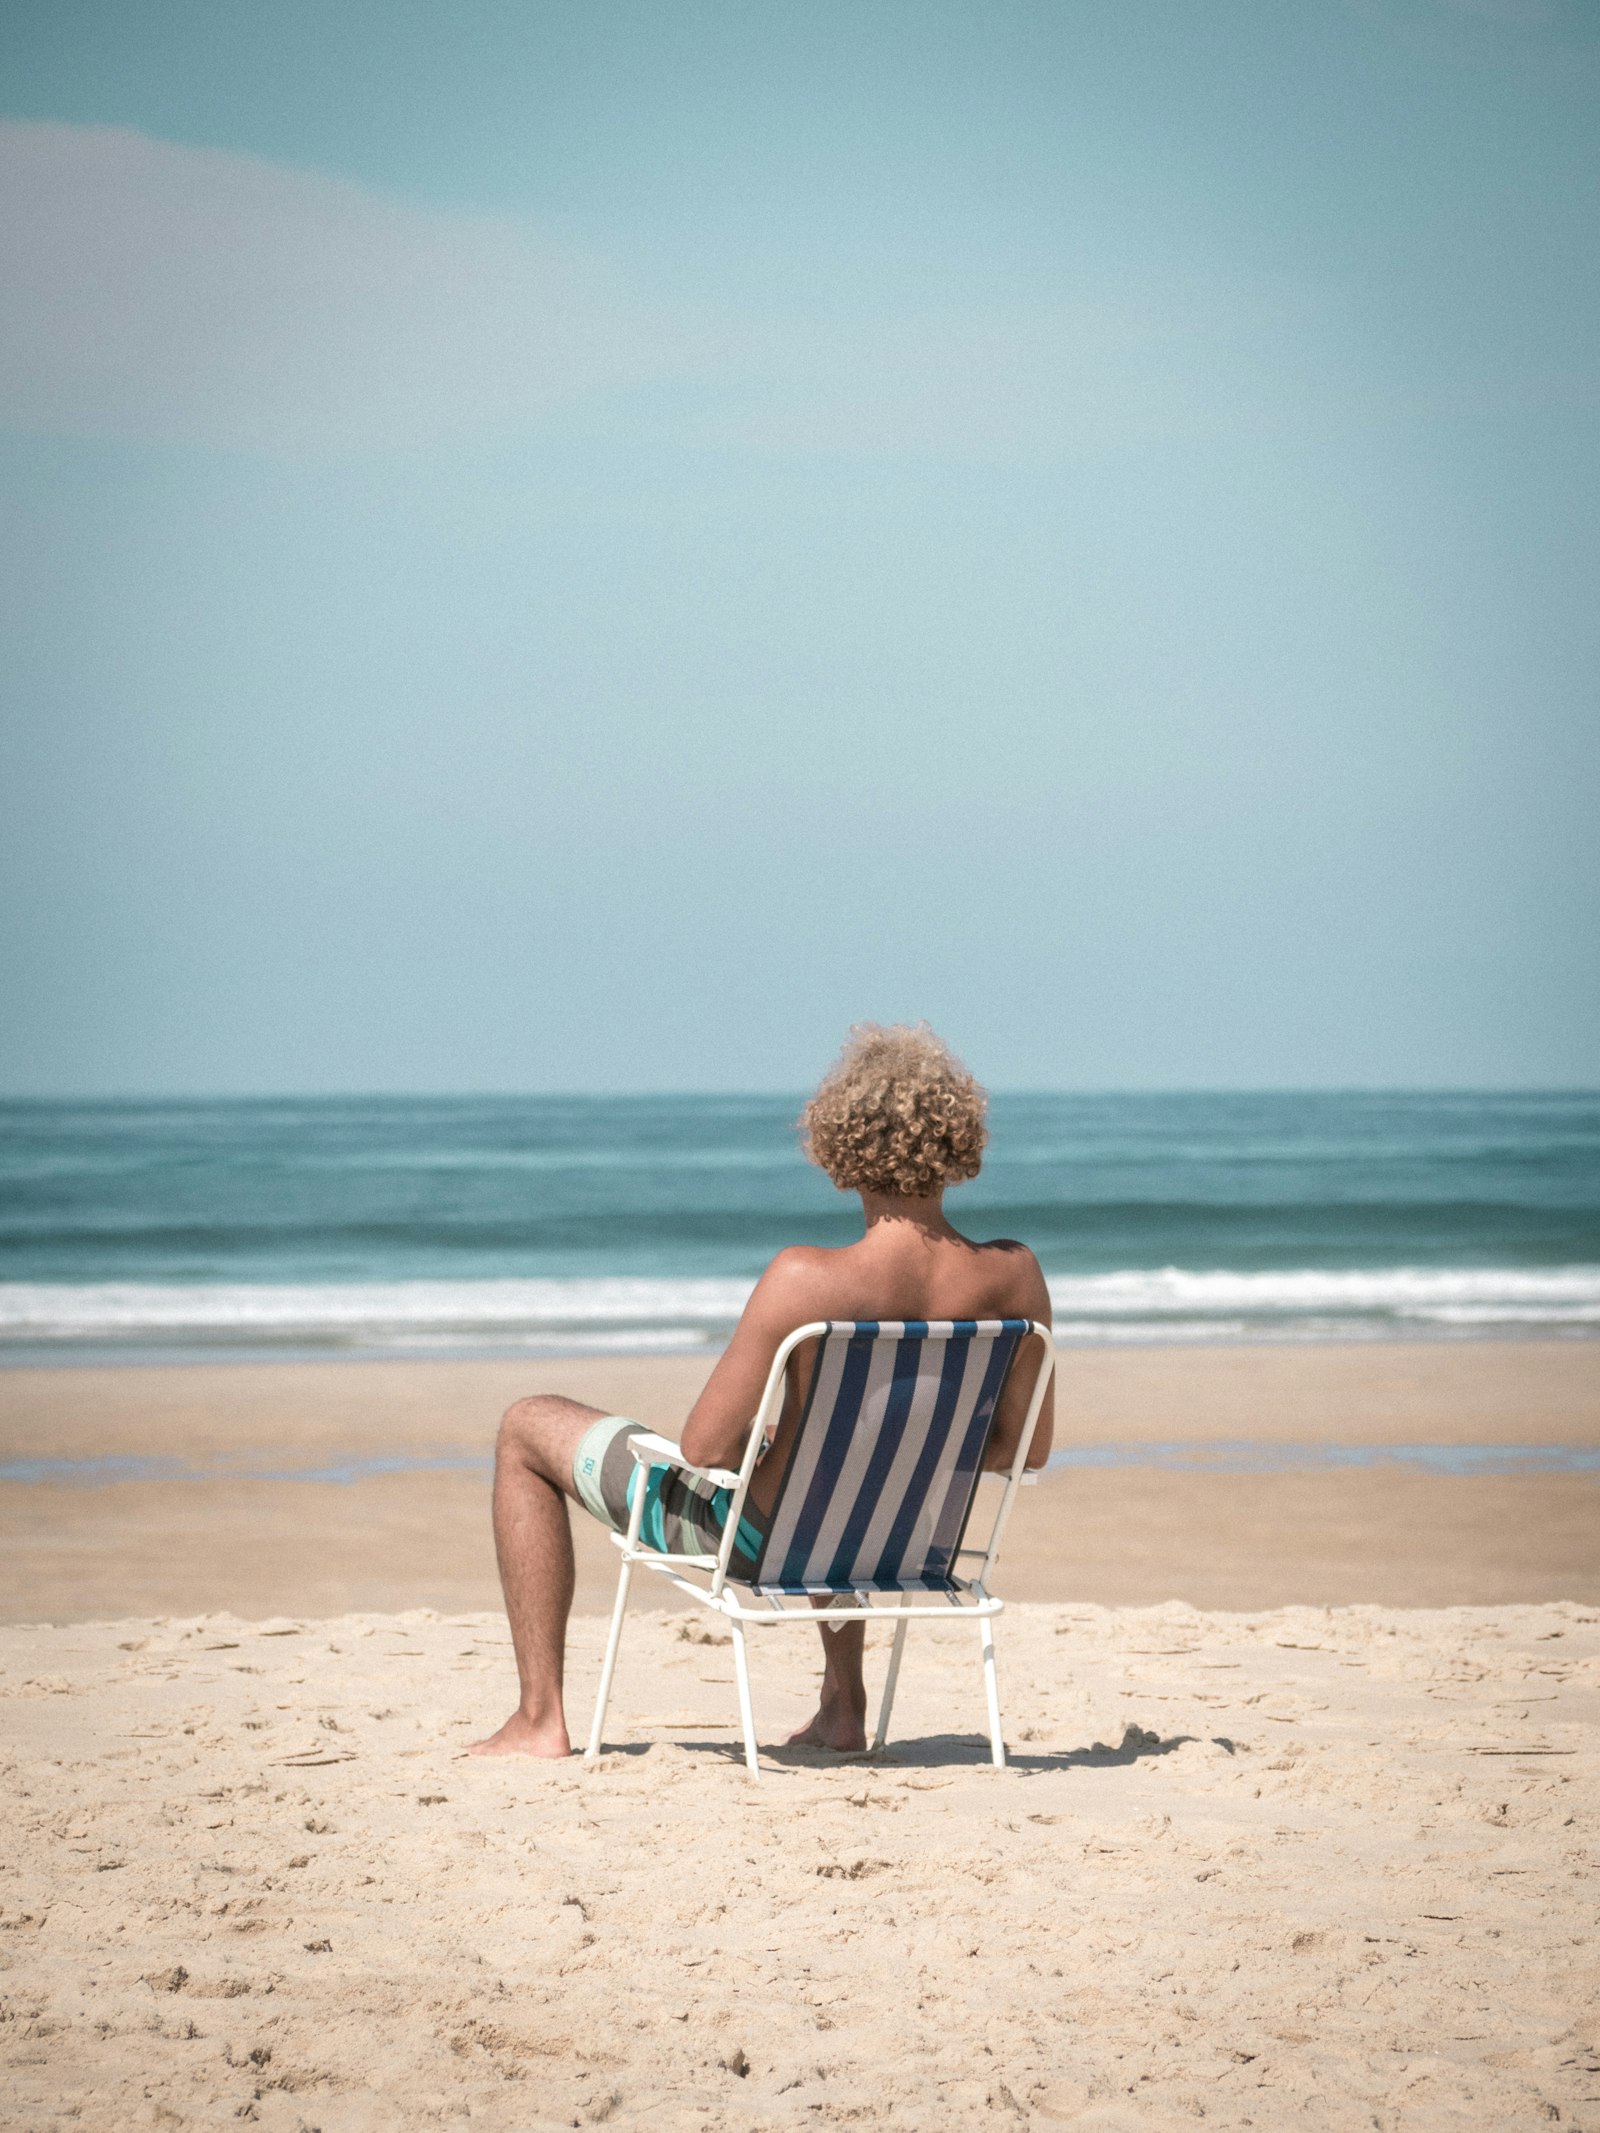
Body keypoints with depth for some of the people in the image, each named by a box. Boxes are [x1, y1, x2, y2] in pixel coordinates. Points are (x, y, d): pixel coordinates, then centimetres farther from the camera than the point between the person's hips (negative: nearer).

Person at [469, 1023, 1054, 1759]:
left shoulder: (806, 1279, -33)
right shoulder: (1012, 1276, -19)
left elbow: (706, 1446, -26)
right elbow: (1026, 1444, -5)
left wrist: (757, 1441, -3)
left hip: (759, 1536, -5)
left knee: (528, 1427, 17)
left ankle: (540, 1718, 17)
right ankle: (843, 1703, 43)